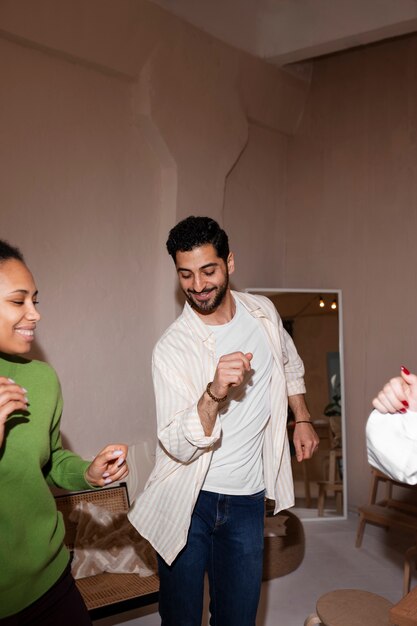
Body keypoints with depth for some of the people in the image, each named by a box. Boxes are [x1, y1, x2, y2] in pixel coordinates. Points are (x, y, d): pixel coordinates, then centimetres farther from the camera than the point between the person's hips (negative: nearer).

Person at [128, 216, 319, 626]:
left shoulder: (263, 312, -1)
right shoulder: (171, 348, -16)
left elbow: (290, 364, 21)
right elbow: (178, 446, -23)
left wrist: (302, 418, 18)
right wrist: (214, 393, -38)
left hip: (245, 499, 3)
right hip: (185, 500, -3)